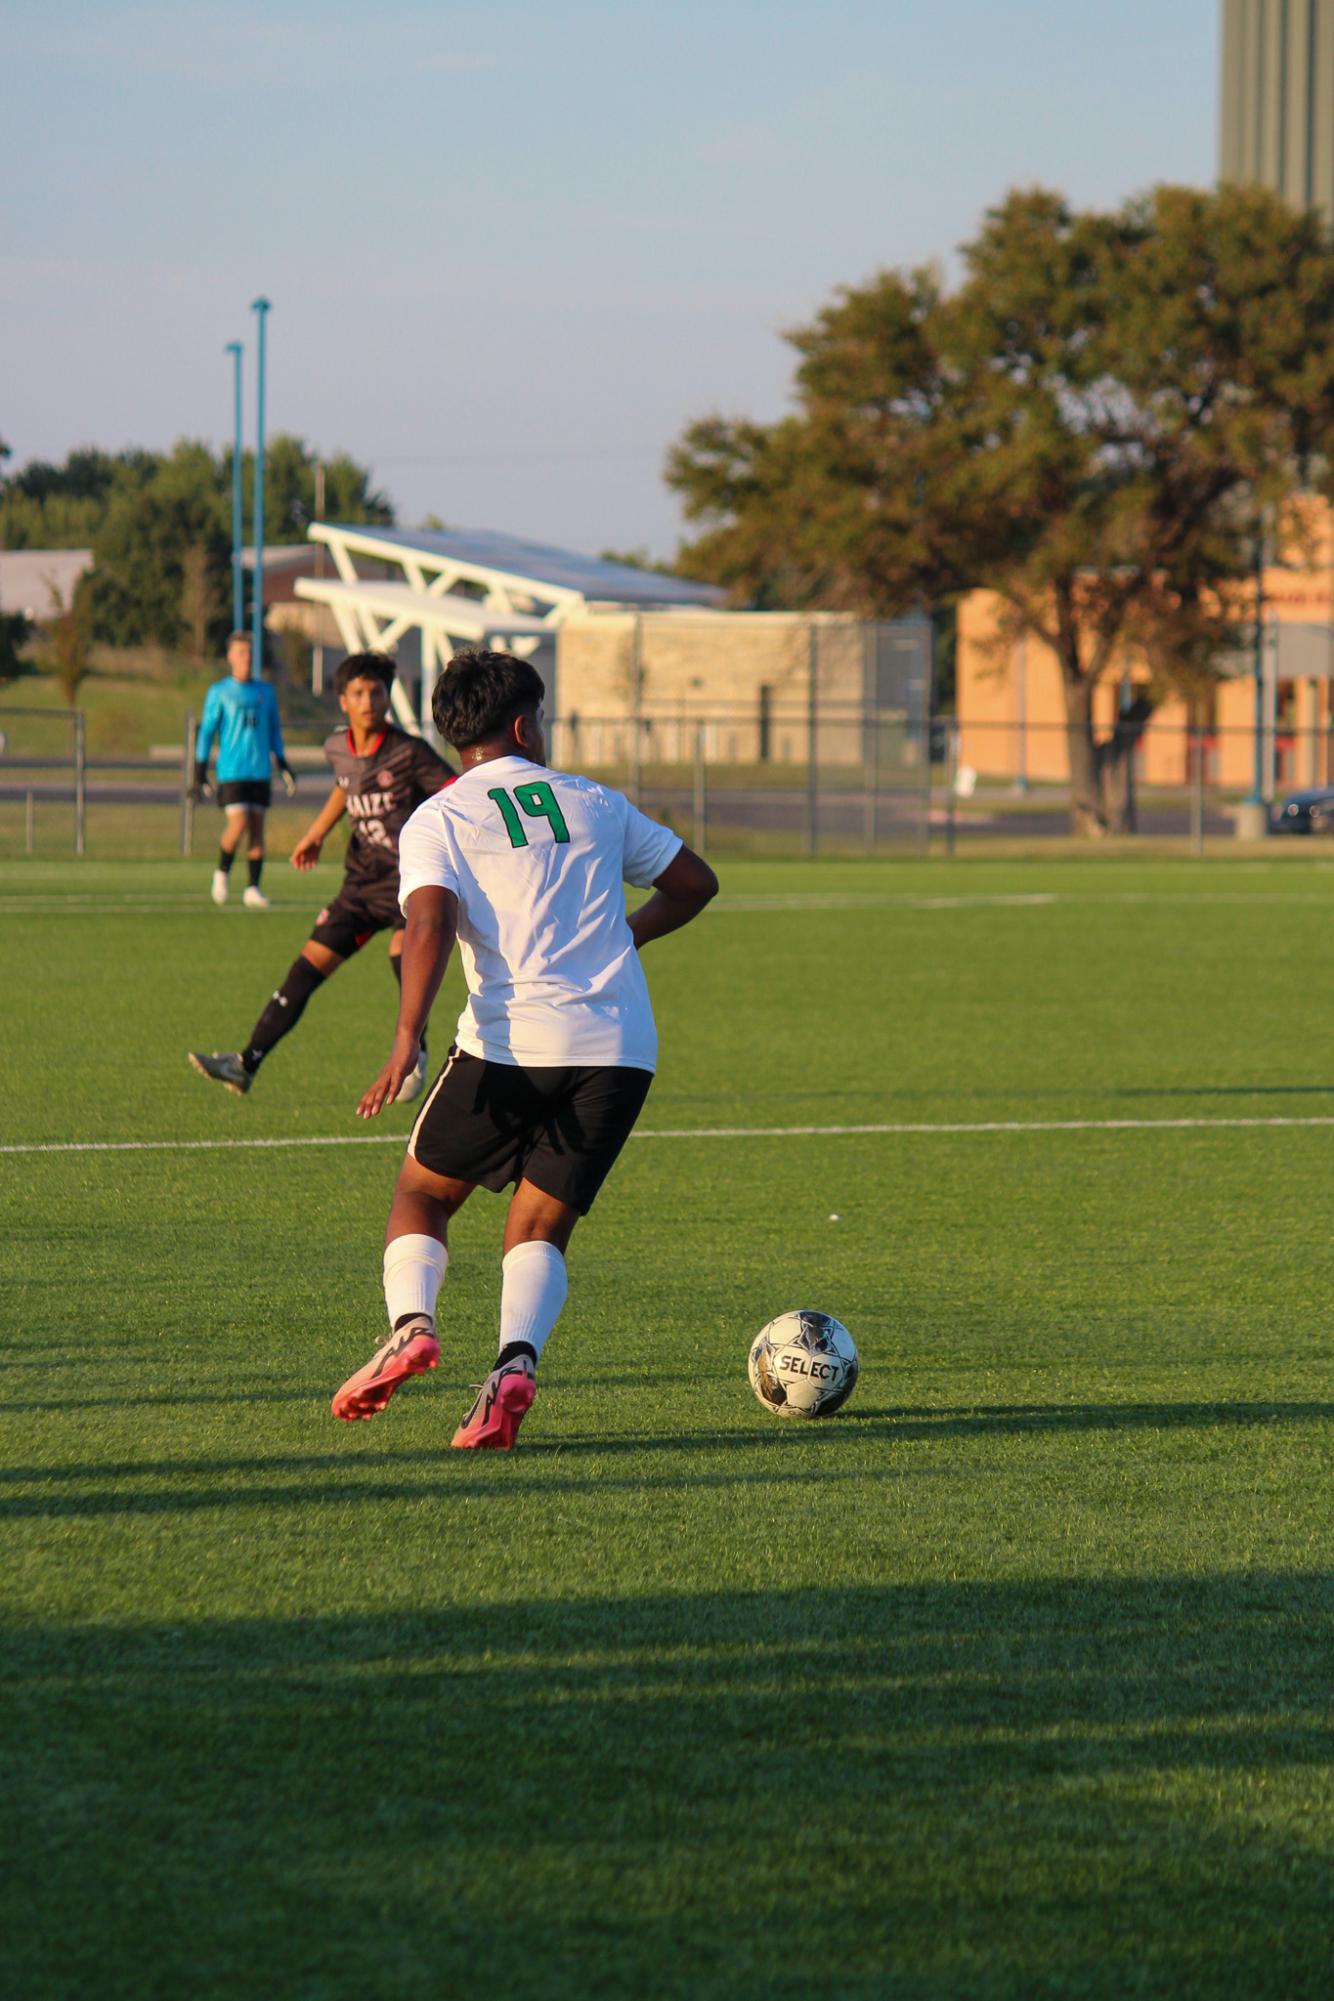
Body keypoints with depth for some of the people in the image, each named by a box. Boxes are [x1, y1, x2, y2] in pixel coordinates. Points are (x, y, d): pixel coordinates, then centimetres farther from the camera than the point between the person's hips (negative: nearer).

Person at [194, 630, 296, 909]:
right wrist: (200, 773, -1)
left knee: (257, 829, 1)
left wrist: (283, 766, 15)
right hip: (231, 770, -4)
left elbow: (274, 732, 21)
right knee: (238, 824, -17)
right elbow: (206, 732, 2)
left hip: (260, 772, 4)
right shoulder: (219, 692, 1)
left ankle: (253, 889, 6)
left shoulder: (265, 692, 12)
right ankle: (222, 874, 7)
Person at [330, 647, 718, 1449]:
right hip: (621, 1048, 3)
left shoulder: (438, 820, 5)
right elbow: (695, 882, 24)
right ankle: (517, 1362, -20)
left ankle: (411, 1323, -10)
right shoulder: (595, 803, 17)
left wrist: (408, 1038, -19)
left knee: (423, 1195, 18)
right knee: (540, 1229, 9)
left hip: (511, 1044, -3)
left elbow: (431, 924, -12)